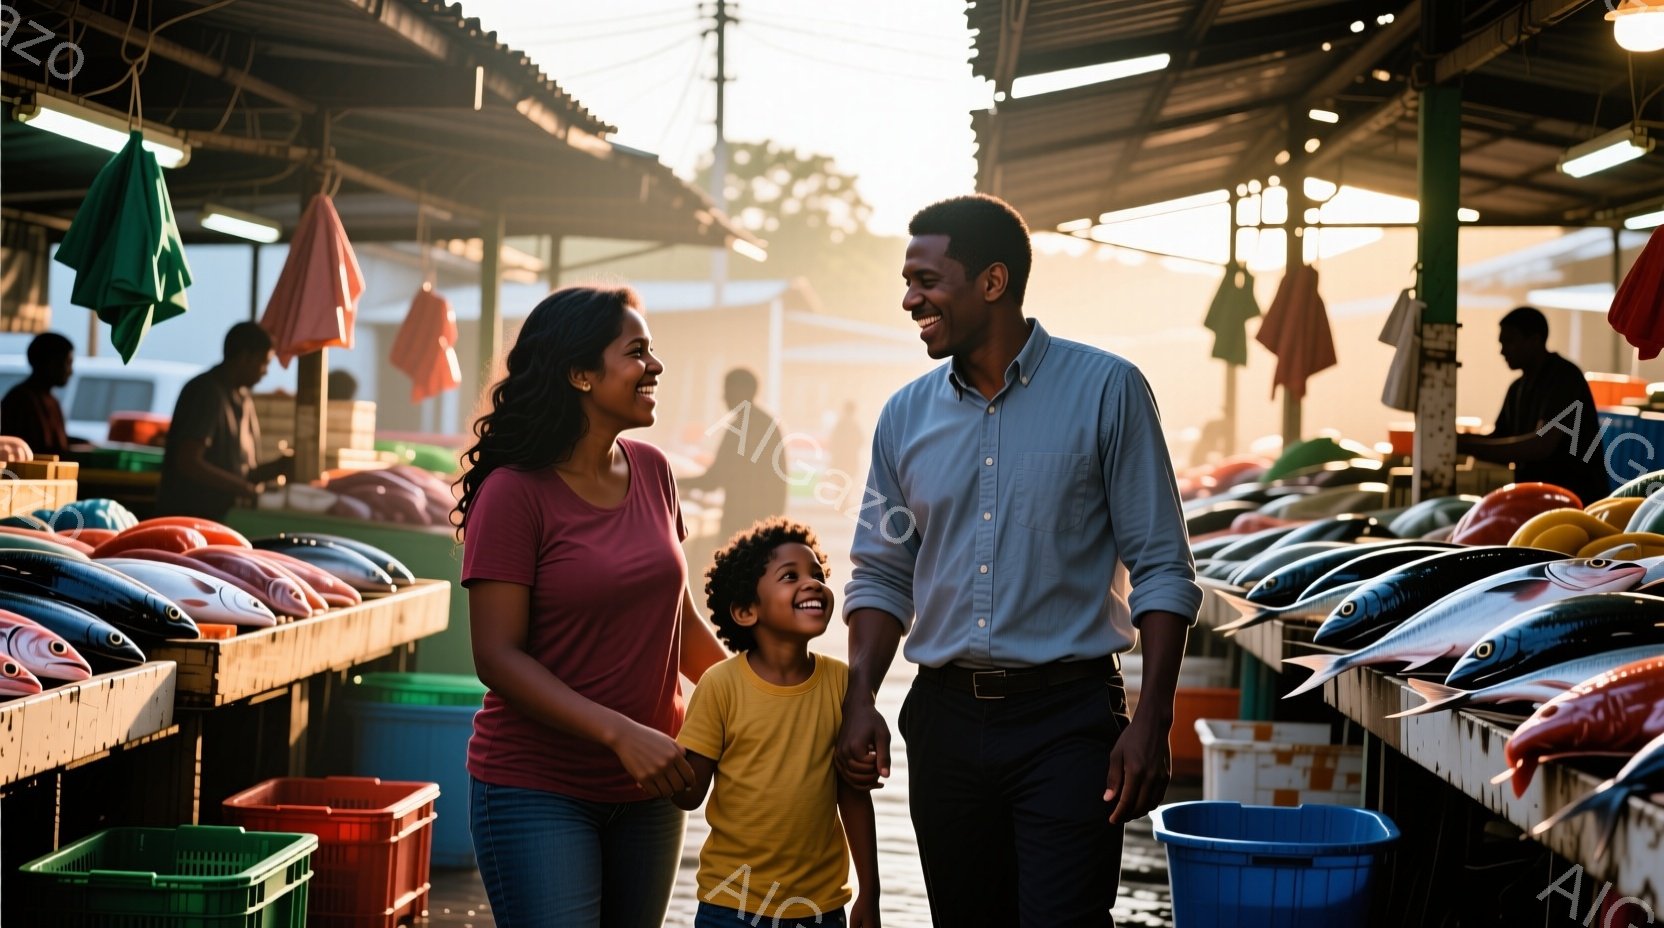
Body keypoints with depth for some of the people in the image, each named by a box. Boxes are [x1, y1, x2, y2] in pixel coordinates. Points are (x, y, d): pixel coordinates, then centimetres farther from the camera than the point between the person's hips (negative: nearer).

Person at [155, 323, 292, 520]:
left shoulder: (243, 400, 16)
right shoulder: (206, 393, -12)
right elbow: (188, 463, -21)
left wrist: (279, 466, 1)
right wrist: (247, 489, -19)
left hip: (220, 517, 9)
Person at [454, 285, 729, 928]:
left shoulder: (652, 471, 5)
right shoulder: (515, 493, -12)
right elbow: (497, 656, -16)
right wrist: (621, 734, -24)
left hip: (646, 789, 6)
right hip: (537, 792, -6)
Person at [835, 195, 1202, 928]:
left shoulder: (1105, 391, -5)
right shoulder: (906, 416, 7)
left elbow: (1161, 569, -6)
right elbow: (882, 574, 12)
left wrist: (1153, 720, -13)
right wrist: (860, 700, -3)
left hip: (1069, 717, -4)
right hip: (946, 716, 4)